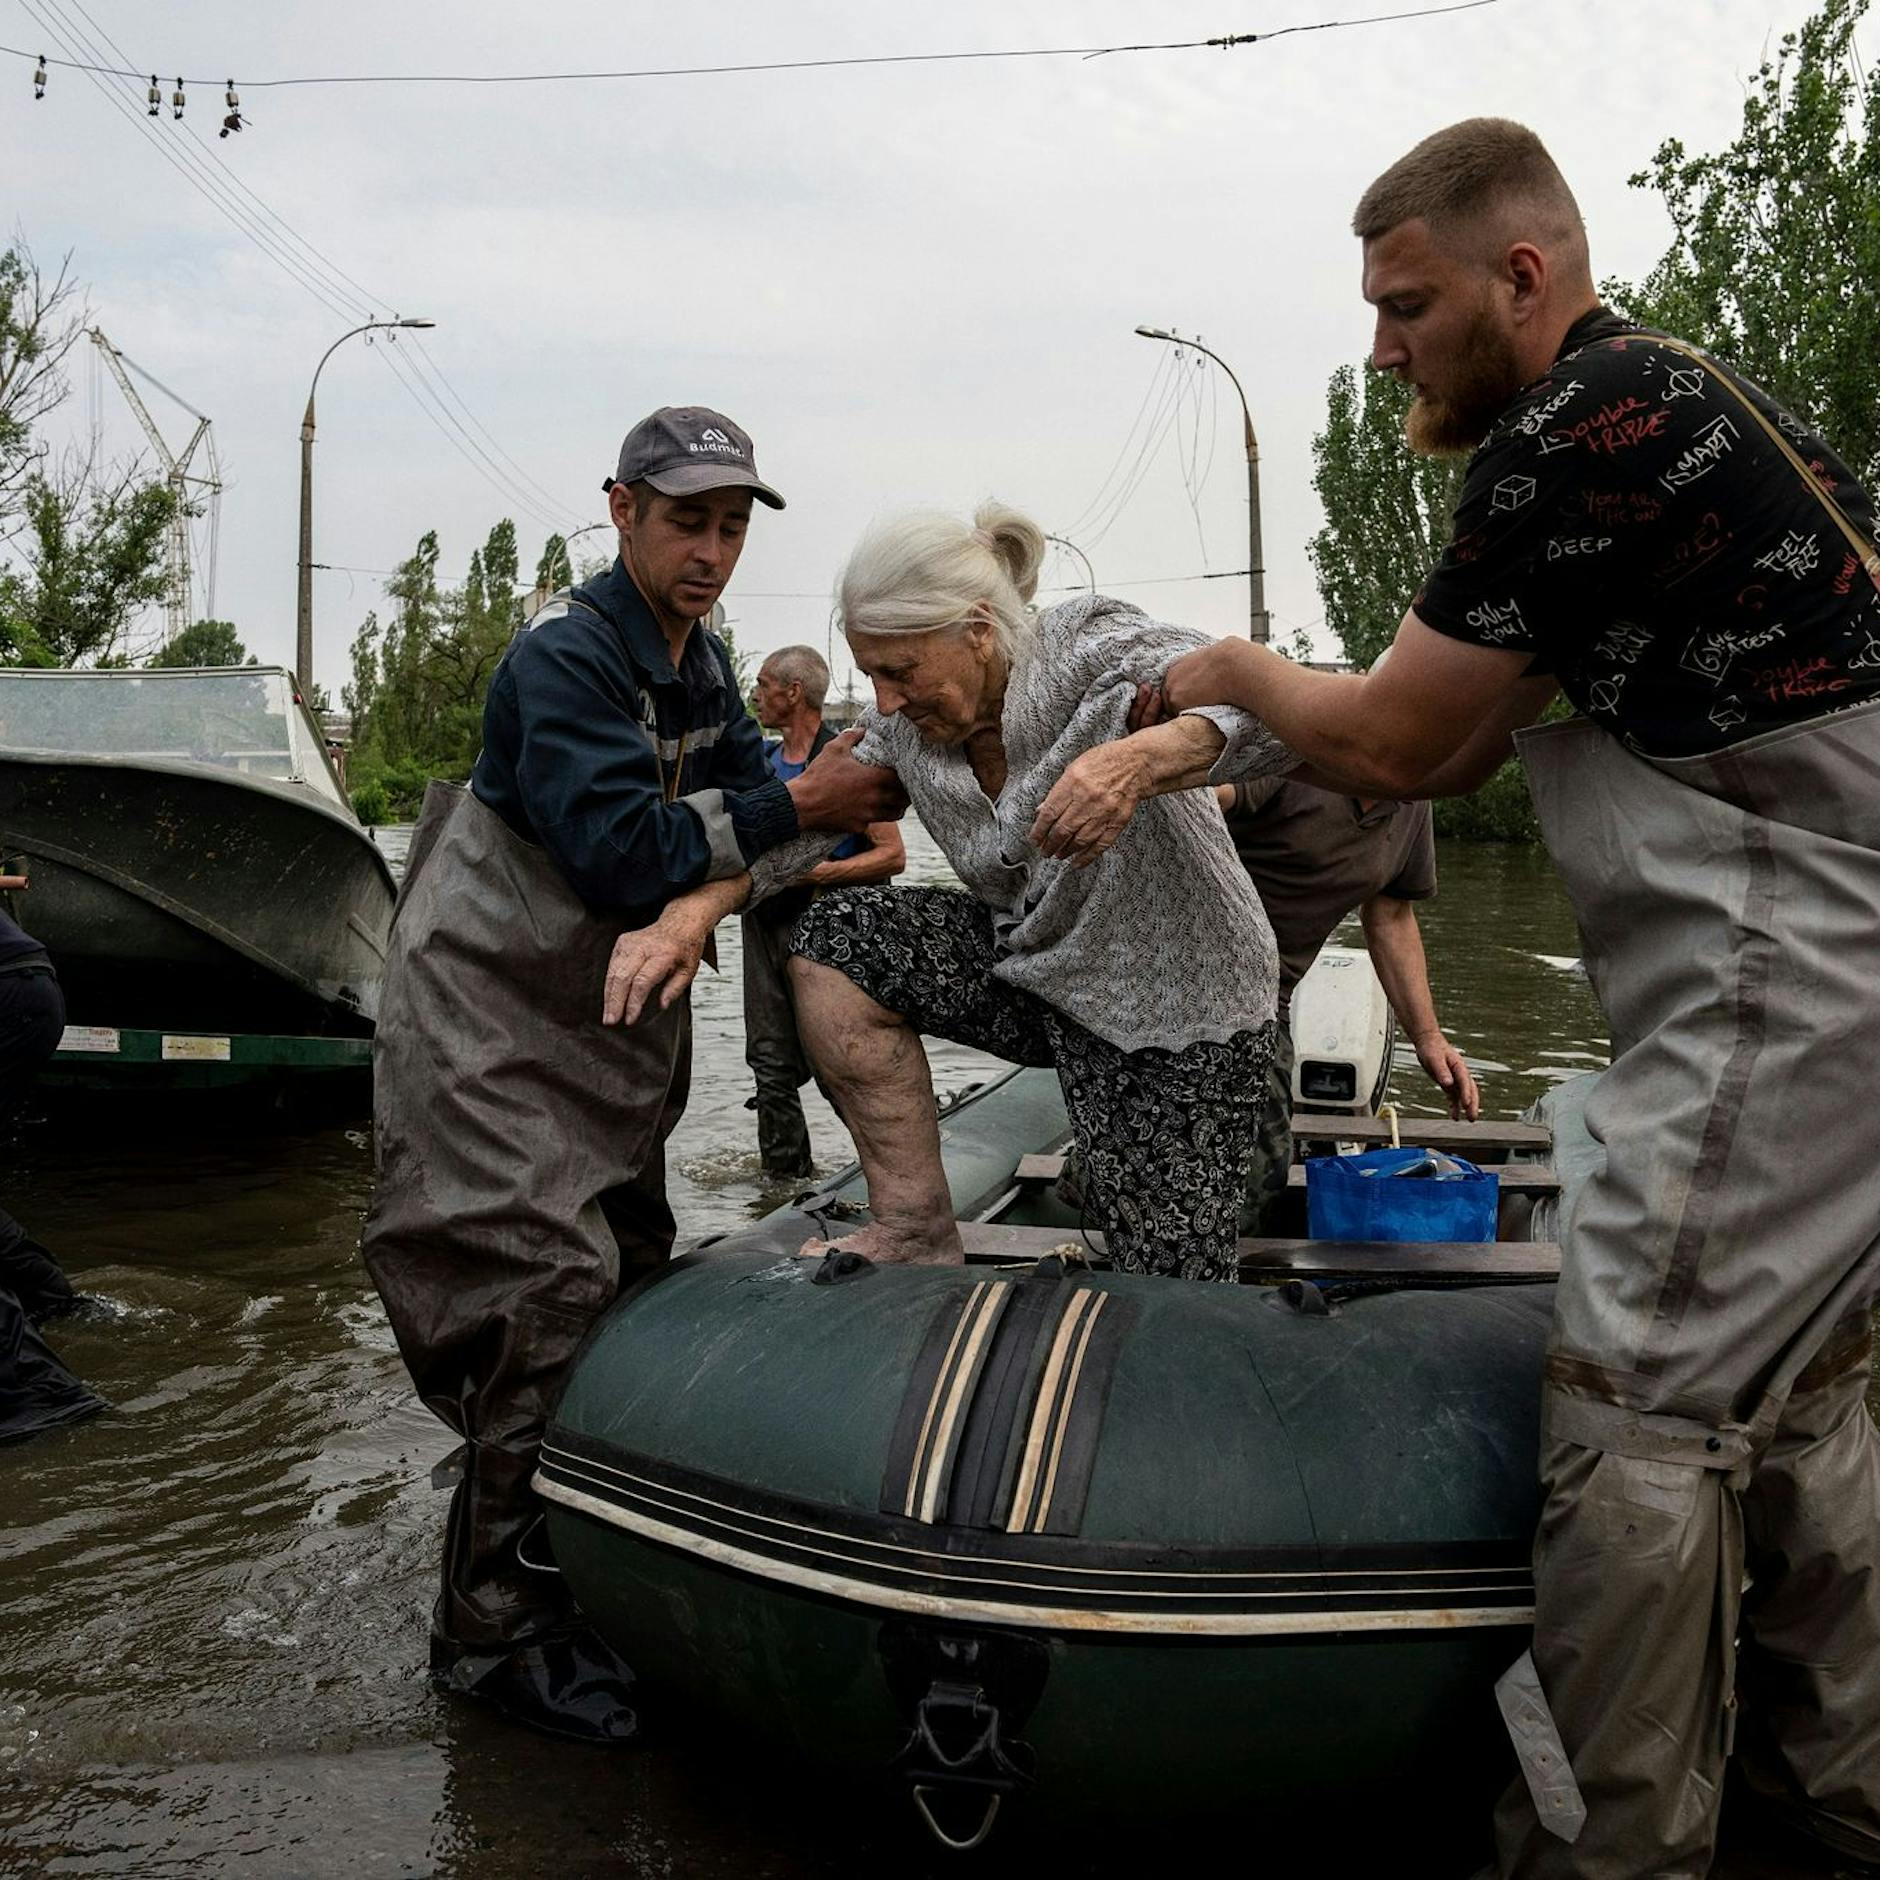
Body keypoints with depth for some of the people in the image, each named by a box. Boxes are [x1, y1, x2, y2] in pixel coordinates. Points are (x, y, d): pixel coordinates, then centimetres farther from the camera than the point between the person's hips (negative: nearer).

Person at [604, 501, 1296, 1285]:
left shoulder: (1089, 648, -23)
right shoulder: (912, 724, -4)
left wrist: (1130, 764, -54)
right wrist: (694, 911, -17)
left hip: (1174, 1002, -6)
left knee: (1175, 1306, -9)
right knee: (834, 940, -8)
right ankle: (917, 1228, -2)